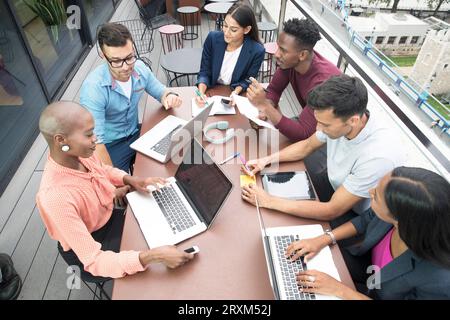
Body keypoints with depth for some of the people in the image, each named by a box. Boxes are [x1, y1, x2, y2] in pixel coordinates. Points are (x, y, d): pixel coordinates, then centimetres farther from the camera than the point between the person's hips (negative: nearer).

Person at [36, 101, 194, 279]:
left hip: (108, 217, 6)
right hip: (87, 249, -6)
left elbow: (104, 171, 8)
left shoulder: (81, 153, -18)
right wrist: (154, 255, -43)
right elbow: (95, 261, -35)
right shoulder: (56, 198, -38)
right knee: (157, 265, -3)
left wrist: (131, 180, -11)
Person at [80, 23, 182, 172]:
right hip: (110, 146, -5)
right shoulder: (93, 88, -27)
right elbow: (95, 141, -28)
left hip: (136, 134, 5)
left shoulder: (140, 68, -10)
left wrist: (169, 96, -17)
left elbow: (160, 91, 8)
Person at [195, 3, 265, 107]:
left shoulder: (257, 51, -18)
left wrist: (236, 93, -25)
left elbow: (247, 80, -5)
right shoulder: (213, 38, -13)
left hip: (236, 95, -1)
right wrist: (201, 92, -25)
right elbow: (204, 72, -6)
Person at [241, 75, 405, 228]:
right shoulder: (339, 118, -20)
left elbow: (331, 211, -30)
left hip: (356, 217, -5)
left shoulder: (379, 156, -38)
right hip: (336, 186, 6)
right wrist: (266, 160, -11)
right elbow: (307, 146, 2)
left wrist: (268, 201, -29)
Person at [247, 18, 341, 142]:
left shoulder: (322, 82, -36)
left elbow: (302, 134, -37)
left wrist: (265, 105, -42)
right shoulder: (289, 61, -17)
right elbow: (274, 89, -3)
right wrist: (264, 109, -24)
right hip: (308, 122, 6)